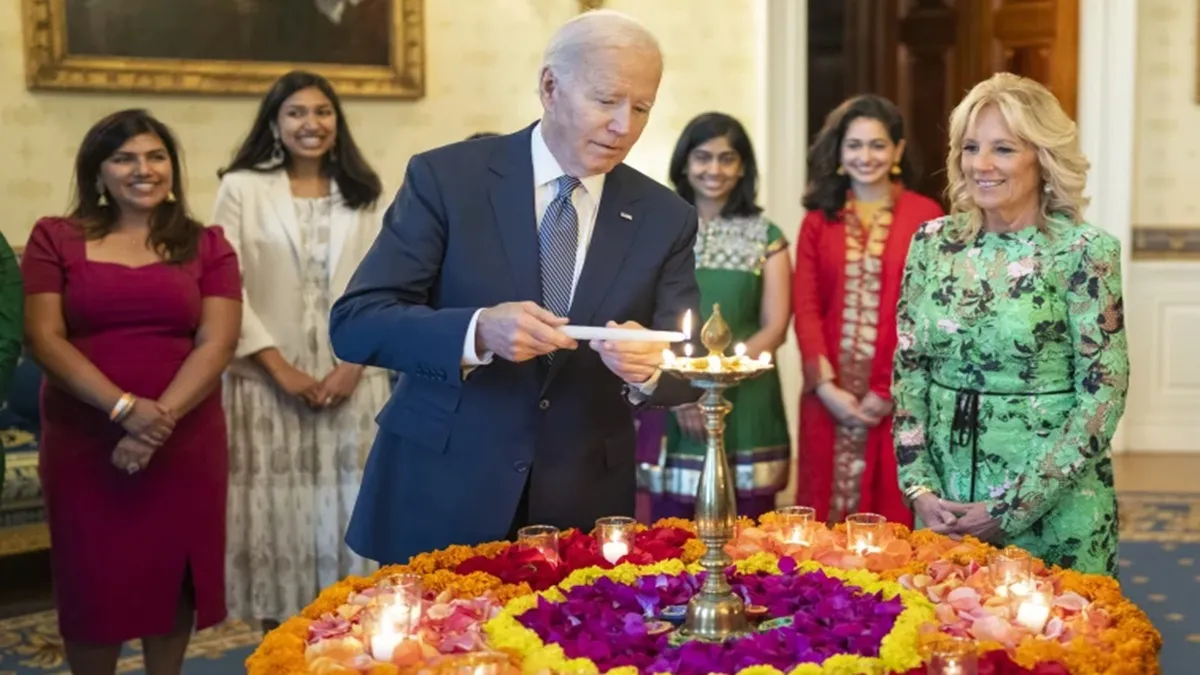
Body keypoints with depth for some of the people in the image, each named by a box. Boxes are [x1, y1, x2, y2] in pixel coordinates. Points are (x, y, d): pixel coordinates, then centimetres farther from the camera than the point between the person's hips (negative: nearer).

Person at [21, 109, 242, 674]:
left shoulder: (207, 246, 5)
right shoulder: (55, 239, 3)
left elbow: (217, 343, -4)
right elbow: (43, 338, -6)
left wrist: (160, 418, -18)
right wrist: (125, 408, -19)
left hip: (184, 445, 1)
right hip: (83, 444, -1)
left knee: (172, 576, 9)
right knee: (91, 582, 6)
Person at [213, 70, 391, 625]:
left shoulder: (363, 195, 10)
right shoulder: (242, 188, 1)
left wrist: (353, 363, -8)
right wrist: (281, 368, -10)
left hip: (352, 381, 2)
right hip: (269, 383, -2)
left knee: (349, 511, 3)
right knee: (279, 512, 1)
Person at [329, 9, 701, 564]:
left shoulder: (665, 217, 1)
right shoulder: (446, 177, -7)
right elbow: (354, 322, -11)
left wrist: (649, 365, -24)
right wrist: (479, 332, -28)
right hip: (441, 501, -2)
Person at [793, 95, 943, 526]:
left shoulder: (924, 215, 0)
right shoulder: (818, 220, 10)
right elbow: (805, 308, 4)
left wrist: (890, 390, -10)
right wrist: (825, 385, -8)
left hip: (896, 398, -2)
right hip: (830, 397, 3)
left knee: (890, 512, 2)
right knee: (825, 515, 6)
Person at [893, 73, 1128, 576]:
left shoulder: (1085, 252, -9)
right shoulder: (932, 242, 2)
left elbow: (1103, 392, -11)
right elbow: (908, 371, 5)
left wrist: (1014, 507, -13)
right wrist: (919, 486, -5)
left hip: (1052, 506, -4)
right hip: (944, 503, 4)